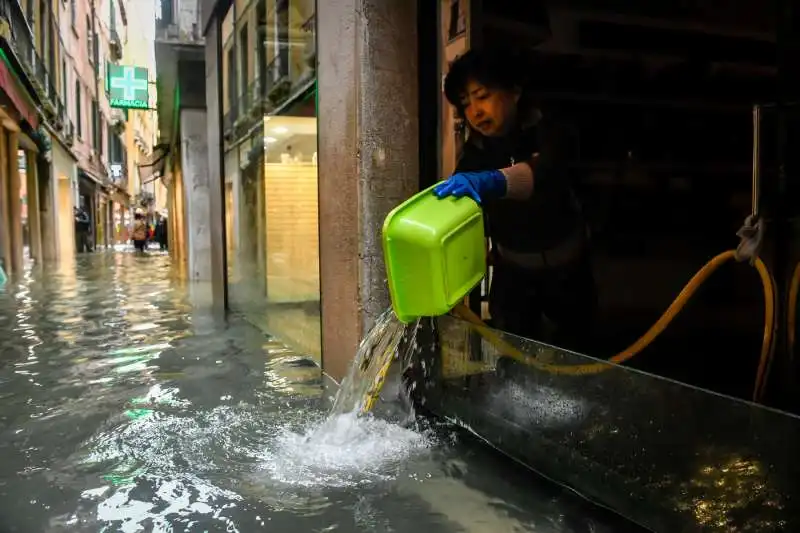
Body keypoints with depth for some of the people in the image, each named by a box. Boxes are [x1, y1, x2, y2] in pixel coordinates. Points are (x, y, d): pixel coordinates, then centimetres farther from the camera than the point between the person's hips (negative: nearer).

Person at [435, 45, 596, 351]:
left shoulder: (546, 134, -26)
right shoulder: (475, 151, -11)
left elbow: (543, 172, -49)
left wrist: (490, 181, -69)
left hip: (564, 267, -2)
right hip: (512, 267, 2)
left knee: (566, 350, 16)